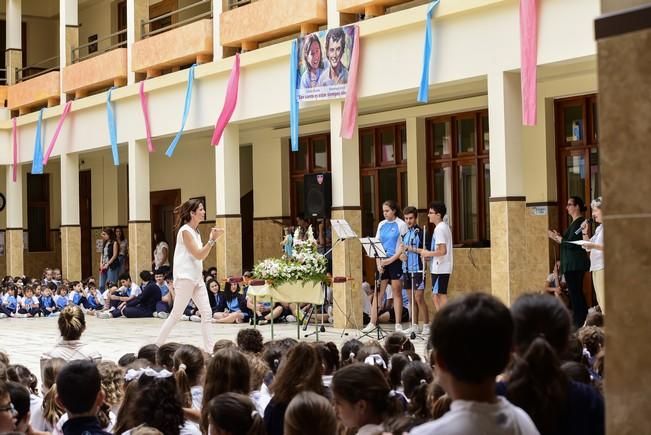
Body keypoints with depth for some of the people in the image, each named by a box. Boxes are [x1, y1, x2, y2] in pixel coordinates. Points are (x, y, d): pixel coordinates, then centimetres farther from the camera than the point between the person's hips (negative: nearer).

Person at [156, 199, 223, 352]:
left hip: (197, 277, 9)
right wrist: (212, 239, -18)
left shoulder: (195, 231, 14)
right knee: (176, 314, -4)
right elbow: (199, 255, -16)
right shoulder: (185, 230, -13)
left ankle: (209, 349, 0)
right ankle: (157, 346, 6)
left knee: (207, 313, 0)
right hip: (185, 278, -9)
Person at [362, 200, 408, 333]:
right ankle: (372, 323, 5)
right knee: (377, 292, 3)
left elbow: (403, 246, -8)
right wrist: (378, 263, -1)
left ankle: (398, 324, 4)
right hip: (382, 261, 5)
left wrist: (391, 260, -14)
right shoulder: (381, 225, 11)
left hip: (396, 261, -5)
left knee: (397, 292, -1)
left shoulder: (401, 225, -3)